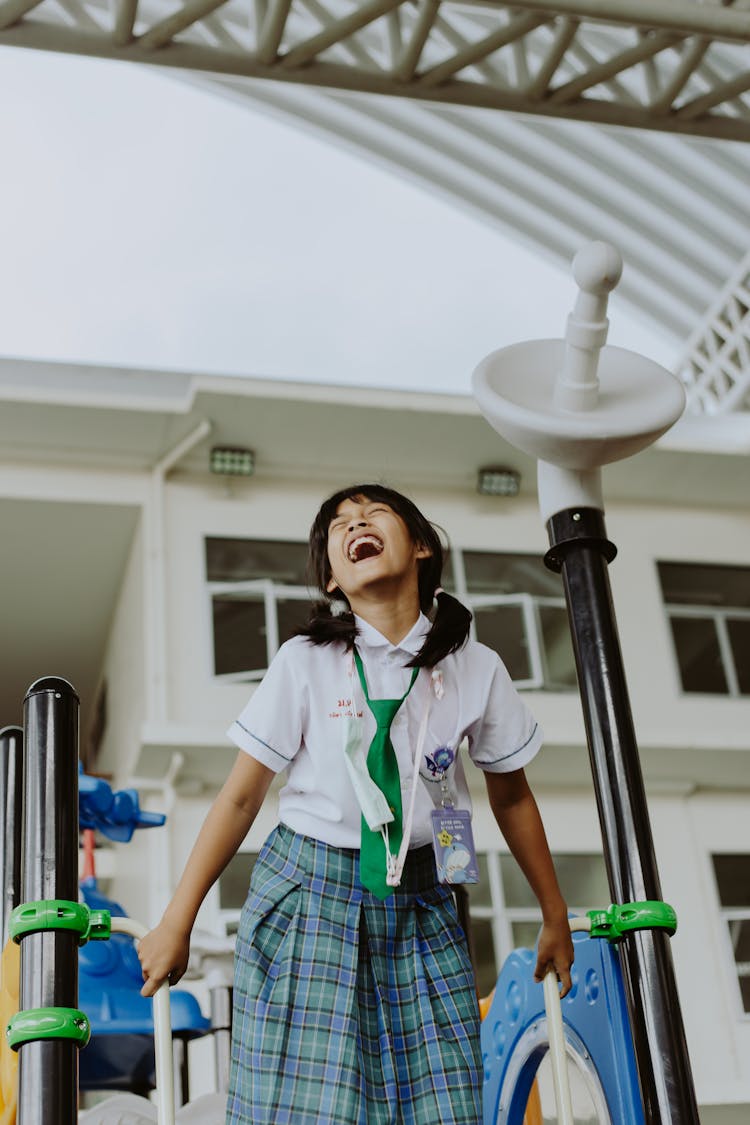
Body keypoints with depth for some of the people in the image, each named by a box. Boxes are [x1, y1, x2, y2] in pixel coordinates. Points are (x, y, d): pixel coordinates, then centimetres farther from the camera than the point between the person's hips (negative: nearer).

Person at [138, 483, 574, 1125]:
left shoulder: (476, 669, -2)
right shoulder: (304, 662, -6)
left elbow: (511, 796, 11)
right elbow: (241, 796, -2)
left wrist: (555, 916, 18)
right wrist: (177, 923, -1)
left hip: (419, 906, 2)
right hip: (307, 897, -1)